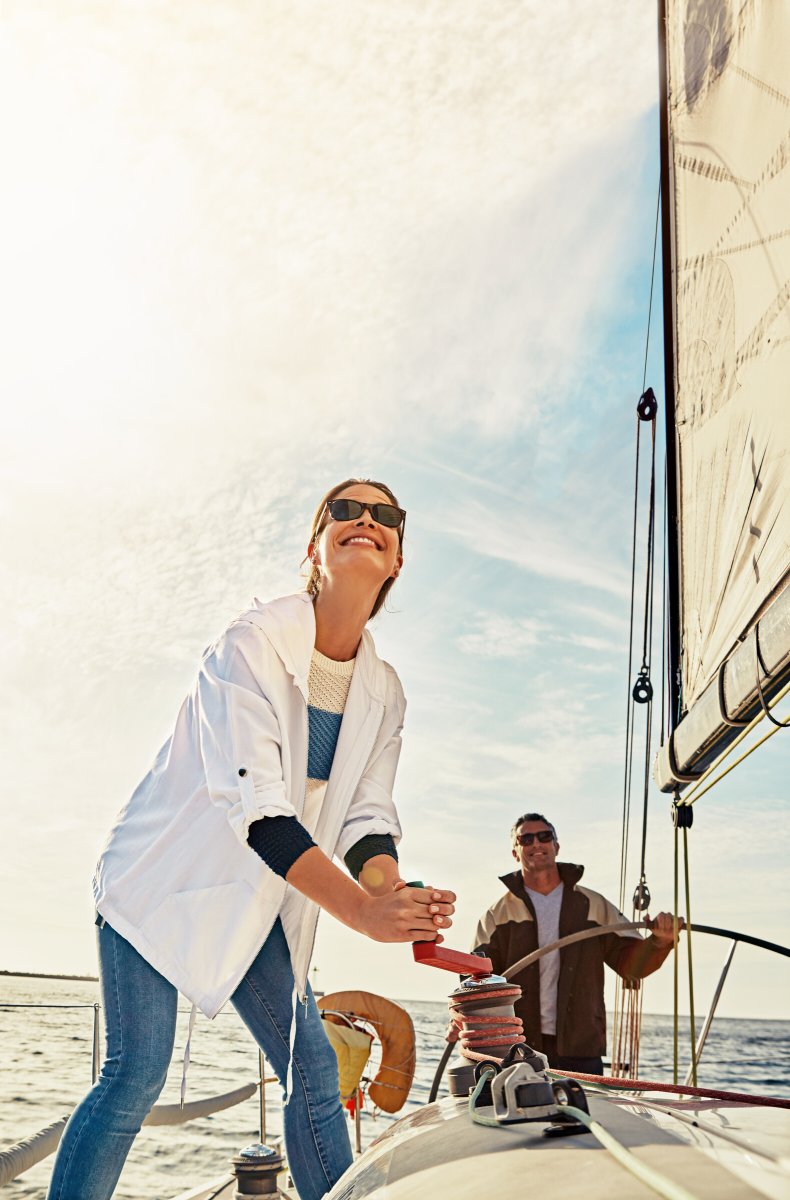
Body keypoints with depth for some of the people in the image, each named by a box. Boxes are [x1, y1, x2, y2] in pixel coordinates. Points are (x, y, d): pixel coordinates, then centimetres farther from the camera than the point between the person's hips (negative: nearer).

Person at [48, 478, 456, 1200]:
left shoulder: (383, 692, 0)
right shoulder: (252, 646, -21)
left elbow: (367, 817, -3)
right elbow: (256, 806, -30)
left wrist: (402, 905, -24)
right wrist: (364, 911, -37)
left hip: (260, 908, 6)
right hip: (166, 882, -6)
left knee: (315, 1070, 4)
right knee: (135, 1077, -9)